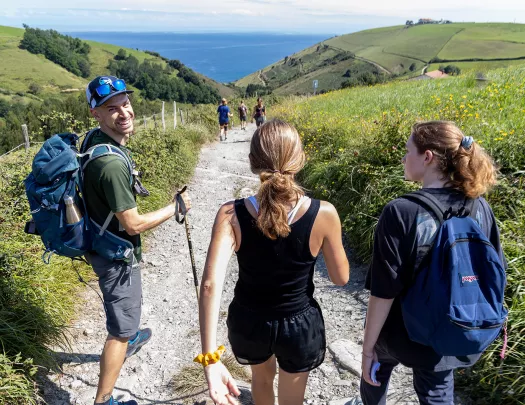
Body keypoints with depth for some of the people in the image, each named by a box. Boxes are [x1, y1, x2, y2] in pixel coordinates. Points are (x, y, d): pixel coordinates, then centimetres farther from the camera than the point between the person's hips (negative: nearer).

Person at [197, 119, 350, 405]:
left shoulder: (231, 215, -22)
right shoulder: (323, 214, -23)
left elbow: (210, 284, -32)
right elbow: (341, 277, -9)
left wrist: (210, 359, -30)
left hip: (248, 321, 1)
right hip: (300, 324, 0)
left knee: (261, 375, 36)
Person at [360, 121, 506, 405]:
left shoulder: (401, 212, -28)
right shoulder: (480, 209, -11)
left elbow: (383, 292, -24)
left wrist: (368, 346, -11)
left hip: (401, 333, -4)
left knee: (376, 369, 28)